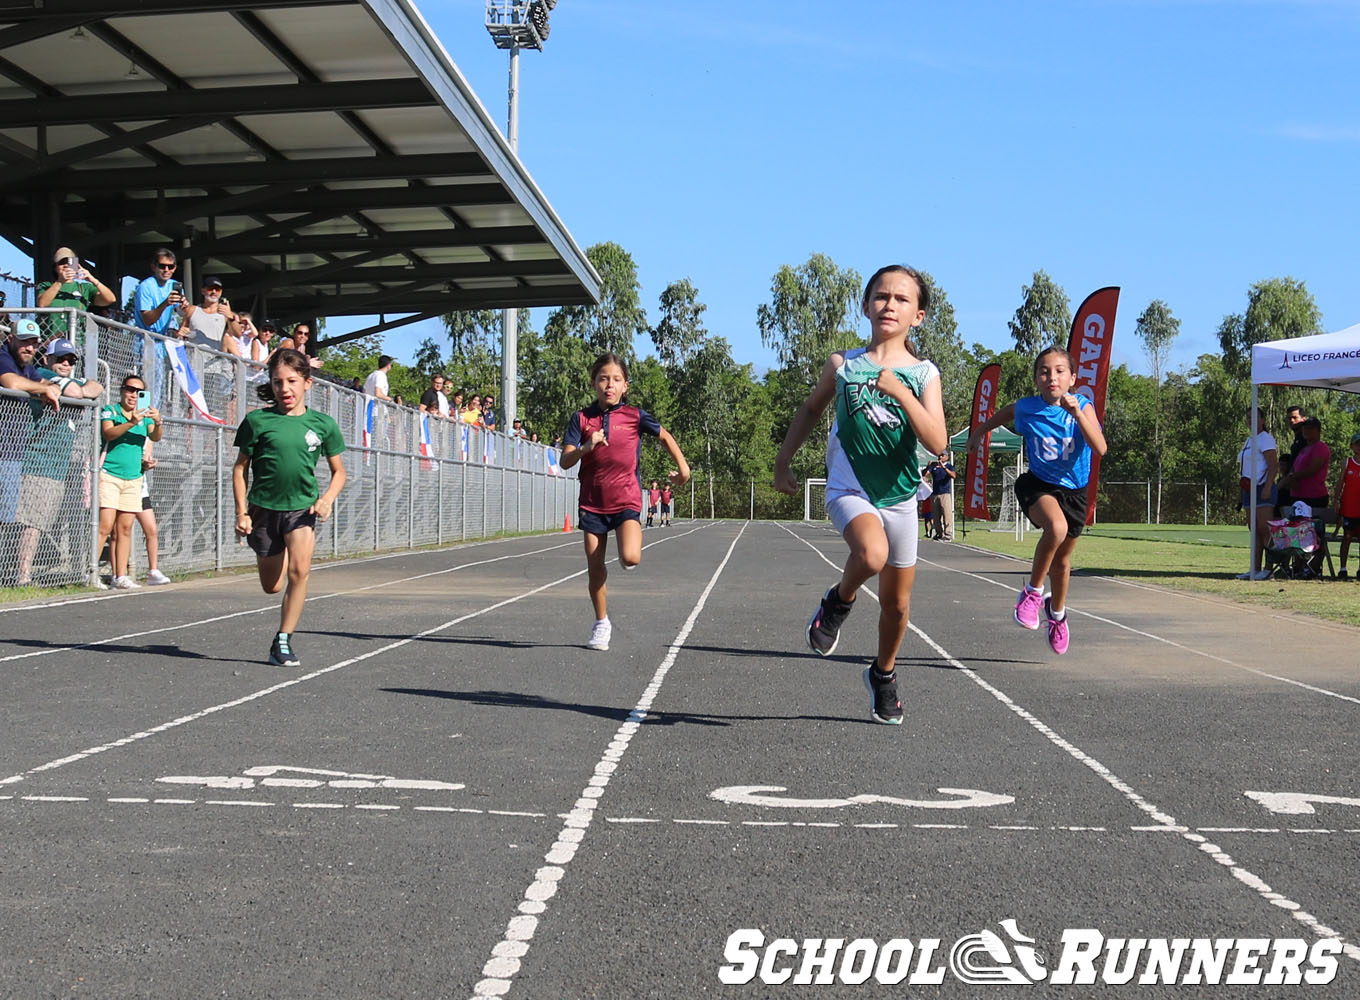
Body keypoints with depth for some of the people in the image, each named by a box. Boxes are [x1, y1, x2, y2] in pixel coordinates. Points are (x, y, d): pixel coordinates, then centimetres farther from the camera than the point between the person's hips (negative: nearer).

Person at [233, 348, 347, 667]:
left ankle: (283, 641, -10)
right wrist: (241, 512, -5)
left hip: (303, 507, 0)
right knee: (272, 587, 8)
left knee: (299, 570, -22)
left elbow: (338, 472, 10)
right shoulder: (258, 420, -4)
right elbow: (240, 467, 3)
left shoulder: (322, 423, 0)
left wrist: (327, 498, -9)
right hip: (264, 508, 0)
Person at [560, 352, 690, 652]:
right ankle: (601, 624, 22)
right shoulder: (581, 418, -1)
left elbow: (664, 436, 14)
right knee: (594, 567, 4)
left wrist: (682, 466, 10)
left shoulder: (635, 416, -3)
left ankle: (632, 539, 17)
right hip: (592, 501, 2)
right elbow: (565, 461, -8)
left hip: (626, 500, -2)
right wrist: (587, 446, -24)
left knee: (630, 559, -21)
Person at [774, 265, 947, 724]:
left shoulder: (924, 374, -4)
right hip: (849, 488, -2)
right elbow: (811, 409, 17)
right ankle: (838, 602, -2)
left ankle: (883, 674, 38)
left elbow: (937, 442, -16)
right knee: (872, 553, -34)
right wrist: (783, 461, 15)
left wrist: (900, 392, -26)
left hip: (899, 496, 2)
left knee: (897, 603, 11)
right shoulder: (842, 364, -1)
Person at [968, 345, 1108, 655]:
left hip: (1074, 491, 2)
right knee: (1057, 527, -36)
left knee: (1062, 561, 17)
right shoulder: (1026, 408, -11)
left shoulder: (1082, 406, -14)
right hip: (1038, 485, -2)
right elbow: (1005, 413, 15)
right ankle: (1033, 592, -15)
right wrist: (979, 431, 24)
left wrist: (1078, 414, -39)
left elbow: (1100, 448, -29)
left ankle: (1056, 612, 47)